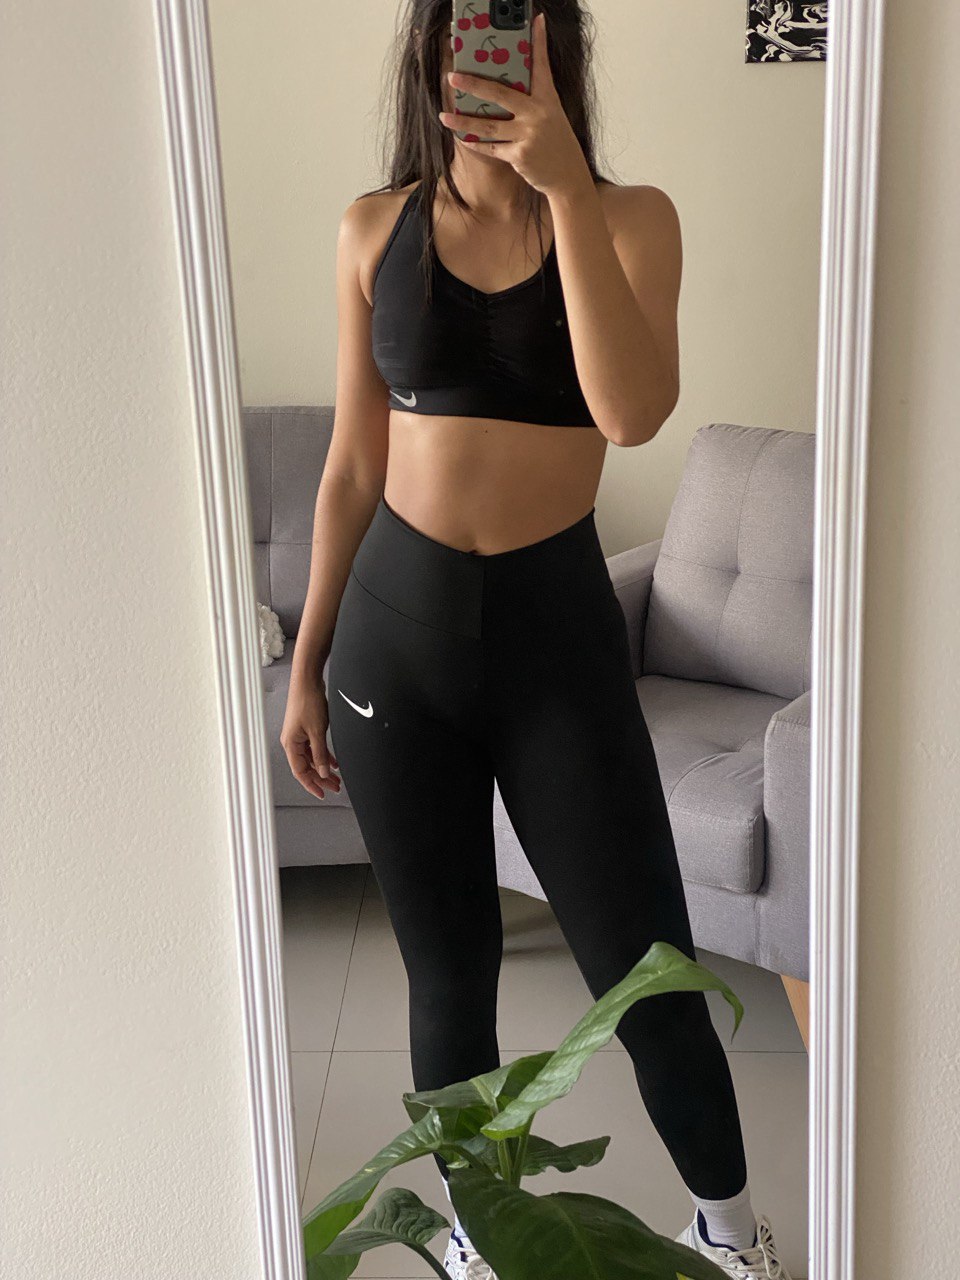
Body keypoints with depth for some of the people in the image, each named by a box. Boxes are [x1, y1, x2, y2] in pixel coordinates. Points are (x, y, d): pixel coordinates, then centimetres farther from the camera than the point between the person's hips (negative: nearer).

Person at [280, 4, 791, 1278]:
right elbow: (353, 464, 8)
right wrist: (307, 660, 8)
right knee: (448, 970, 12)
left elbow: (634, 410, -21)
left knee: (647, 971, 4)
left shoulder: (630, 218, -3)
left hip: (557, 627, -1)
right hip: (399, 626, 2)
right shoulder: (377, 228, 3)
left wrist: (564, 188, -26)